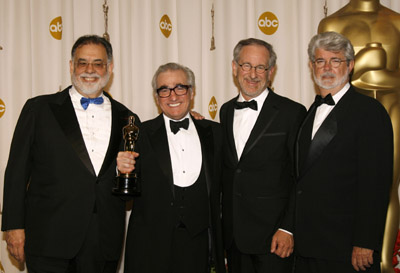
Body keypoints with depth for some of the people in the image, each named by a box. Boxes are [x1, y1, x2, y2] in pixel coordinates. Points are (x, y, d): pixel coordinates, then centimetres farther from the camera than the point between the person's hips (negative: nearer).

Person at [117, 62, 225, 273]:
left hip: (198, 242, 2)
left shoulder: (214, 132, 9)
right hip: (150, 247, -1)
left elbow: (221, 188, 10)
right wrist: (123, 169, -18)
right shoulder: (140, 134, 3)